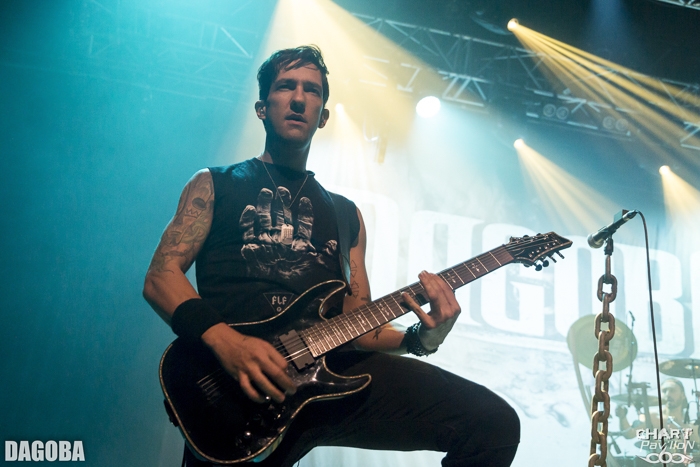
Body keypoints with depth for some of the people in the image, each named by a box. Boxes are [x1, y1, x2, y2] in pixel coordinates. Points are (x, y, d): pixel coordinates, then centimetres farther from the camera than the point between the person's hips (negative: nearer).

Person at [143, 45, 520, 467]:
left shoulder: (345, 214, 24)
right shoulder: (215, 186, 15)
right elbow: (161, 276, 3)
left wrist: (419, 338, -2)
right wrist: (223, 338, -16)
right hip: (237, 380, -3)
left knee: (493, 423, -14)